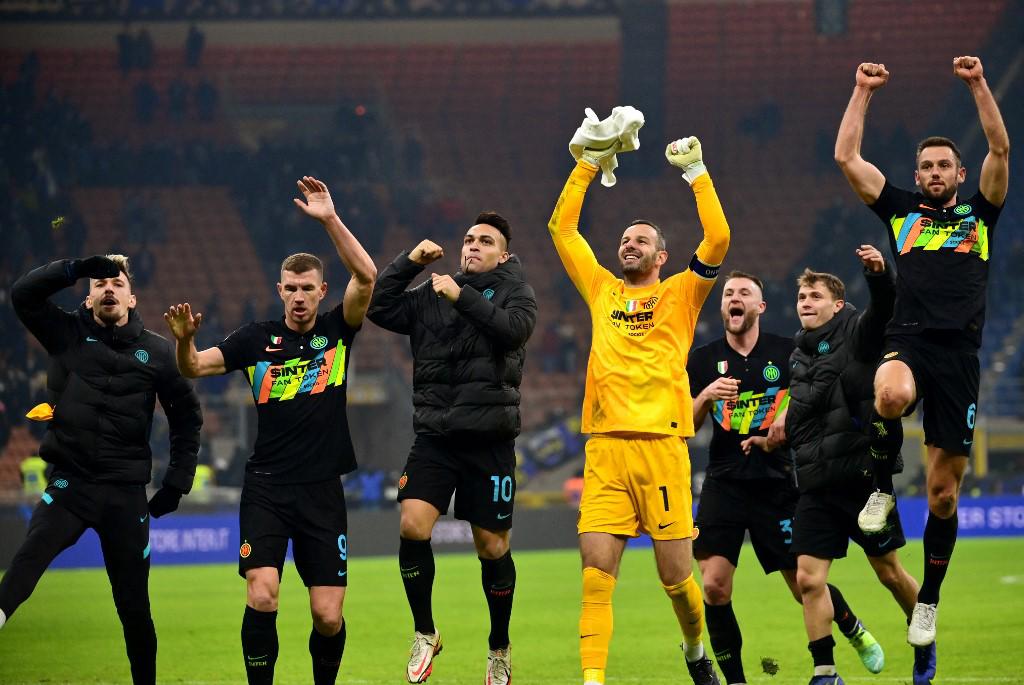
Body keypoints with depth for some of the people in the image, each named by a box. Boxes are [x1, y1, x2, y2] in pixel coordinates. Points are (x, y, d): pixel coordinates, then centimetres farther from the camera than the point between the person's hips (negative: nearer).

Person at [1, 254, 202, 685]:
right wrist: (76, 269, -18)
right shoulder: (67, 335, 5)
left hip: (127, 494, 1)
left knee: (133, 605, 6)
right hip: (70, 483, -1)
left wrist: (177, 482, 8)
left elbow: (186, 415, 14)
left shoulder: (156, 351, 6)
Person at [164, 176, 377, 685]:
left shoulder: (336, 331, 3)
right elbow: (194, 368, -1)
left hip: (322, 490, 0)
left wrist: (330, 220, -19)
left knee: (328, 616, -3)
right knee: (262, 599, -18)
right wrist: (184, 340, -23)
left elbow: (366, 276, -11)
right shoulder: (258, 338, 4)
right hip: (266, 486, 0)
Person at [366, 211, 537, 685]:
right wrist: (409, 262, -1)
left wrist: (463, 297, -17)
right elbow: (378, 307, 4)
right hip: (435, 437, 2)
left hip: (489, 440, -2)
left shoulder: (513, 291, 4)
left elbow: (515, 327, -16)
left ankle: (499, 647, 22)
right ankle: (424, 633, 2)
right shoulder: (431, 295, 13)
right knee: (412, 526, -16)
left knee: (492, 547, 3)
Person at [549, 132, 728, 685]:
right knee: (596, 571, -9)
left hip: (661, 446, -2)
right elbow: (561, 227, 19)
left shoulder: (679, 294, 10)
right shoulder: (603, 291, 18)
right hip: (605, 450, 2)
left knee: (676, 576, 1)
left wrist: (696, 171, -2)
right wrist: (588, 166, 15)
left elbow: (718, 238, -4)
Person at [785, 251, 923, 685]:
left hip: (861, 475, -5)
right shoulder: (798, 356, 15)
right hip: (815, 486, 5)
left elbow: (884, 308, -25)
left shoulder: (855, 334, -3)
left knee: (889, 572, 5)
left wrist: (878, 274, -43)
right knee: (808, 580, -5)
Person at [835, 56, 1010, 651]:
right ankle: (883, 486, -12)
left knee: (944, 493, 1)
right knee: (892, 395, -40)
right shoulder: (902, 209, 17)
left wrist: (979, 84, -1)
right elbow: (847, 157, 12)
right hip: (908, 341, -1)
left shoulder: (980, 212, 17)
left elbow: (1000, 148, 4)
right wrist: (864, 91, 10)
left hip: (960, 353, 1)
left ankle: (929, 602, 16)